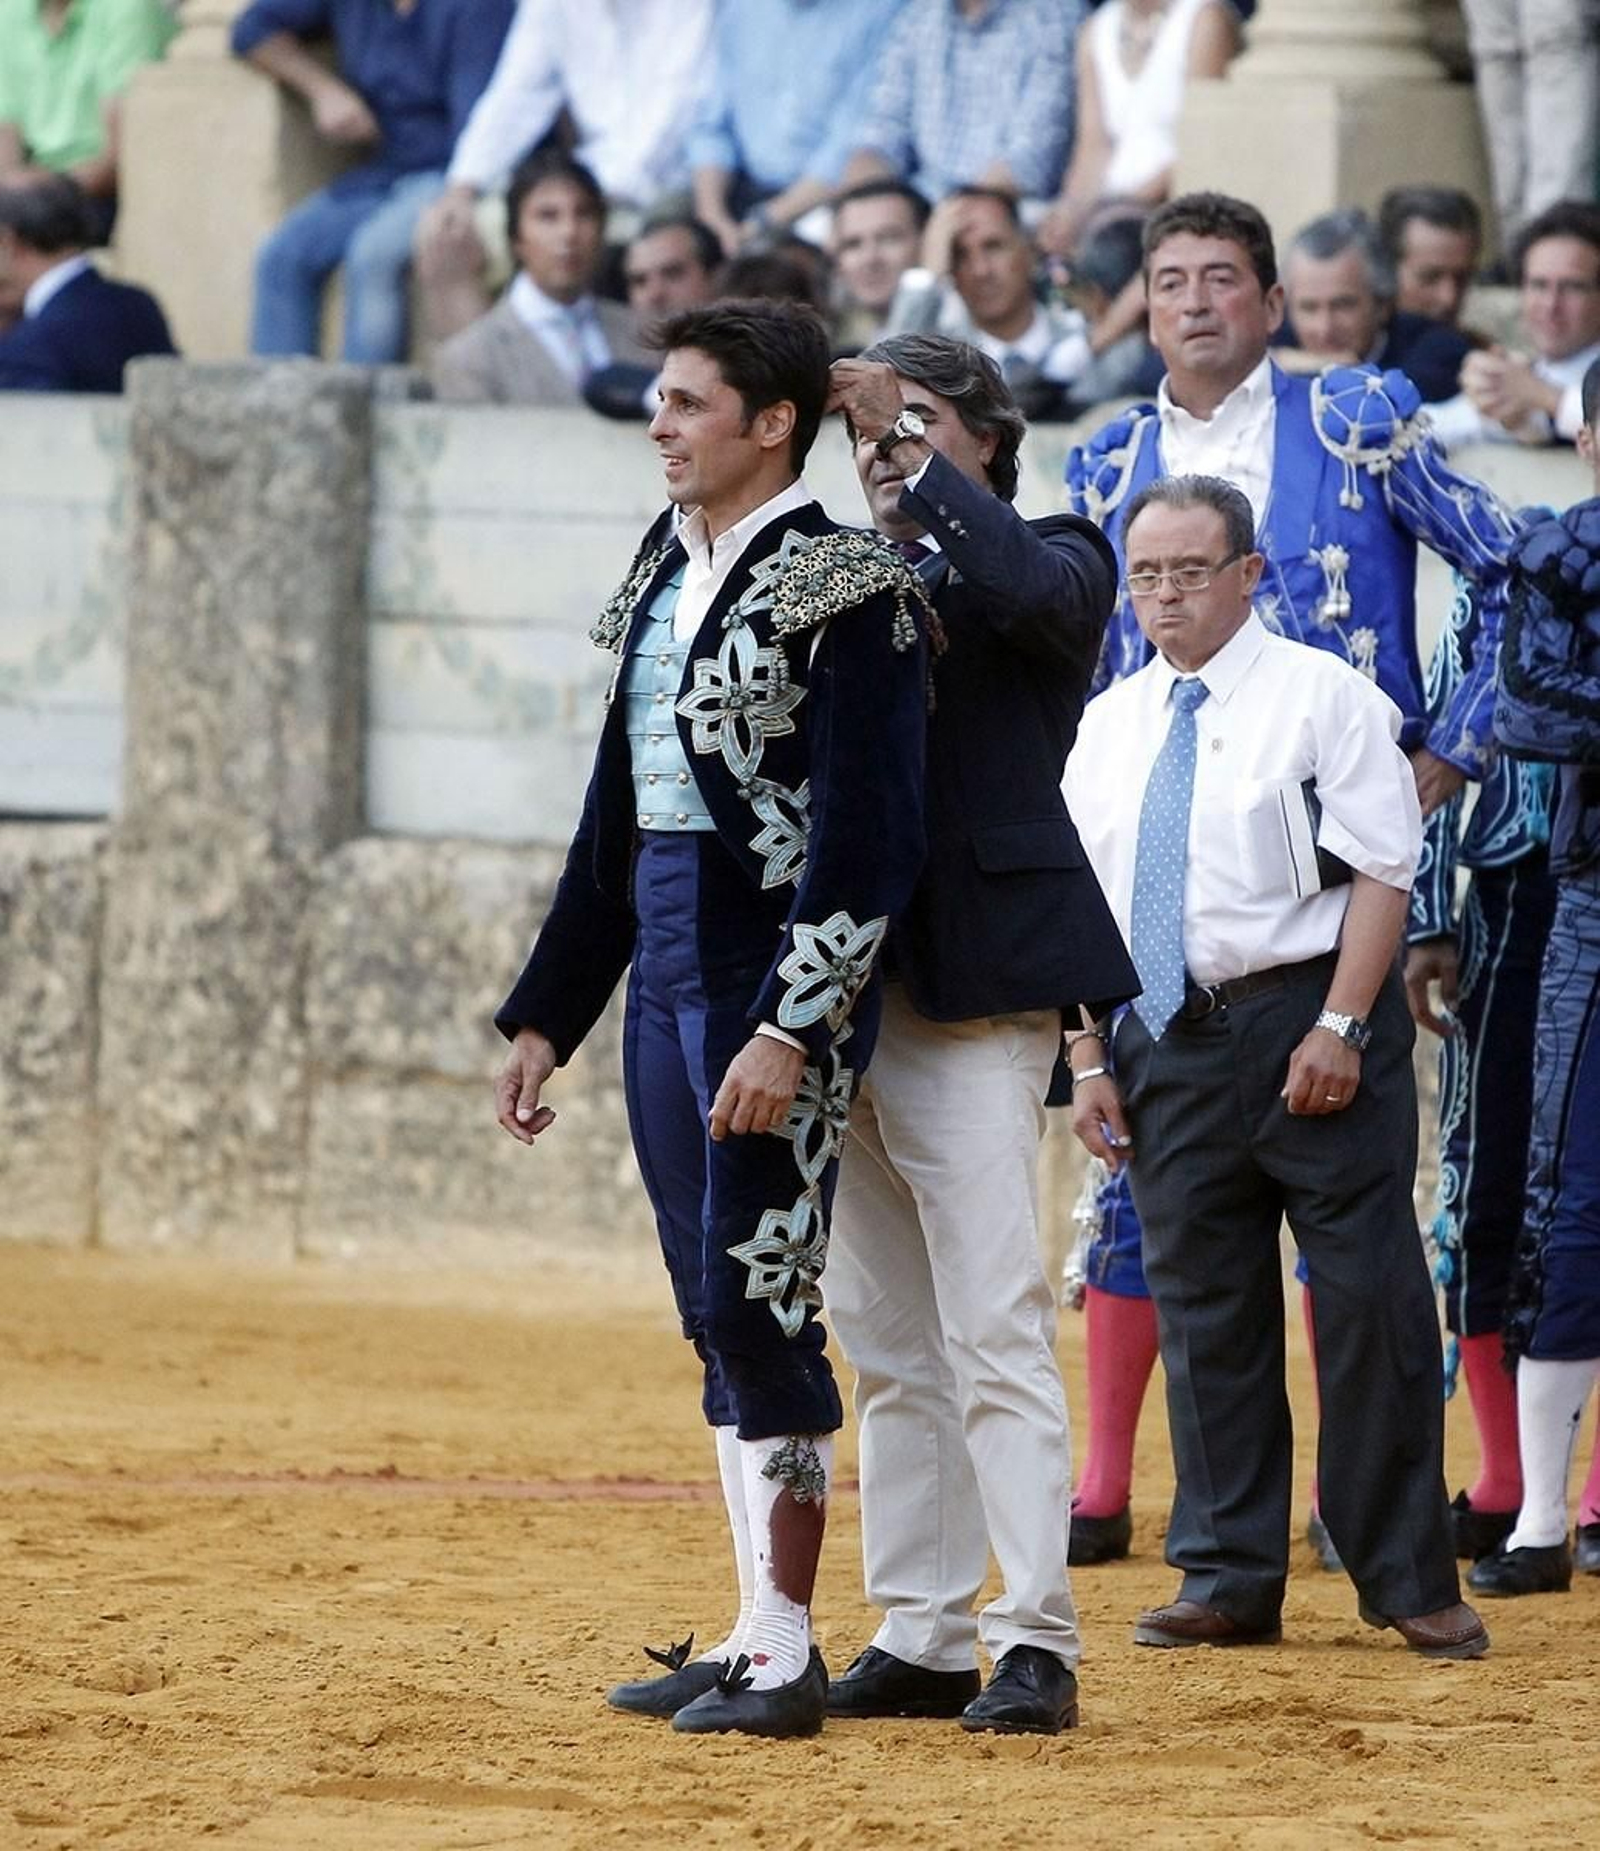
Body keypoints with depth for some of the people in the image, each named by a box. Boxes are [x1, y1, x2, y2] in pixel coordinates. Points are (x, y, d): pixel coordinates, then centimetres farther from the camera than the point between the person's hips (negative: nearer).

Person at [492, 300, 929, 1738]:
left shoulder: (842, 586, -11)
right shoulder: (667, 574, 14)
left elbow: (866, 835, -16)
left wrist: (791, 1032, -22)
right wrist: (546, 1016, 18)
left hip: (779, 973, -8)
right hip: (663, 969, 8)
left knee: (756, 1301, -9)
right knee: (716, 1318, 10)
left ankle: (787, 1655, -3)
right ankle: (749, 1643, 15)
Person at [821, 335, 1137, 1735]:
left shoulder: (1054, 558, 1)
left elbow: (1036, 585, -24)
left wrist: (922, 453, -20)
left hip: (974, 986, -7)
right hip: (848, 984, 7)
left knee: (996, 1327, -11)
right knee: (890, 1344, 9)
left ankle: (1036, 1642, -11)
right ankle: (921, 1639, 14)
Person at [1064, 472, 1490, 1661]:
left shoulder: (1325, 698, -3)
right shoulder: (1108, 726, 13)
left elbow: (1382, 871, -9)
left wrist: (1339, 1029, -17)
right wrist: (1092, 1059, 7)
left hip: (1311, 1026, -5)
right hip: (1169, 1035, 5)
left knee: (1370, 1297, -5)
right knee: (1203, 1312, 6)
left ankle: (1413, 1586, 1)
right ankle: (1230, 1583, 12)